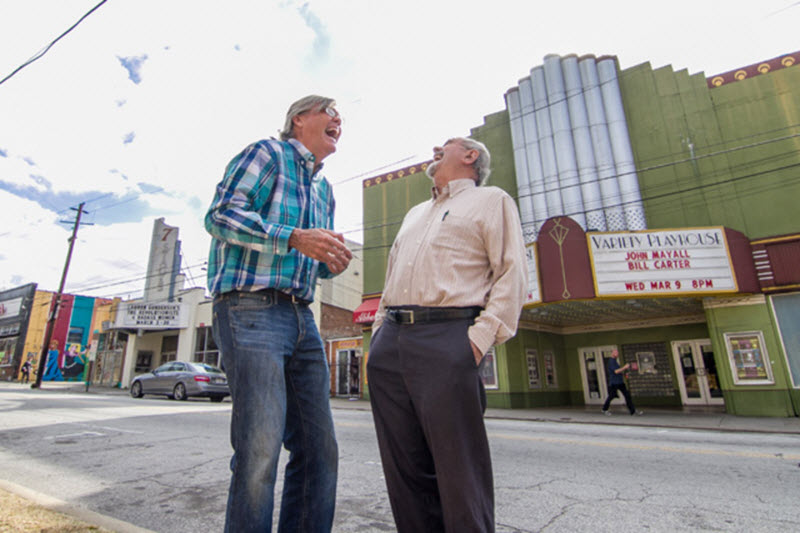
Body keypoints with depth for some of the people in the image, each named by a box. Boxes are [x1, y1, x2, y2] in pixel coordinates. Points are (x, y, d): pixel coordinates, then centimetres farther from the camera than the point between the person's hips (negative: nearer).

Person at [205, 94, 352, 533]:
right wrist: (295, 238, -20)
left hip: (301, 317, 8)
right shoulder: (268, 153, 4)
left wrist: (334, 262, 6)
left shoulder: (324, 190, 26)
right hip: (250, 310, -7)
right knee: (260, 451, -9)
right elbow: (220, 215, -10)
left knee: (320, 450, 7)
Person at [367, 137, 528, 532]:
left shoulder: (491, 200, 11)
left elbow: (512, 274, -2)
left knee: (458, 467, -3)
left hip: (446, 337, -6)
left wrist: (482, 336, -14)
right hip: (390, 341, 7)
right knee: (404, 467, 9)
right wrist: (379, 332, 15)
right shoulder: (414, 214, 30)